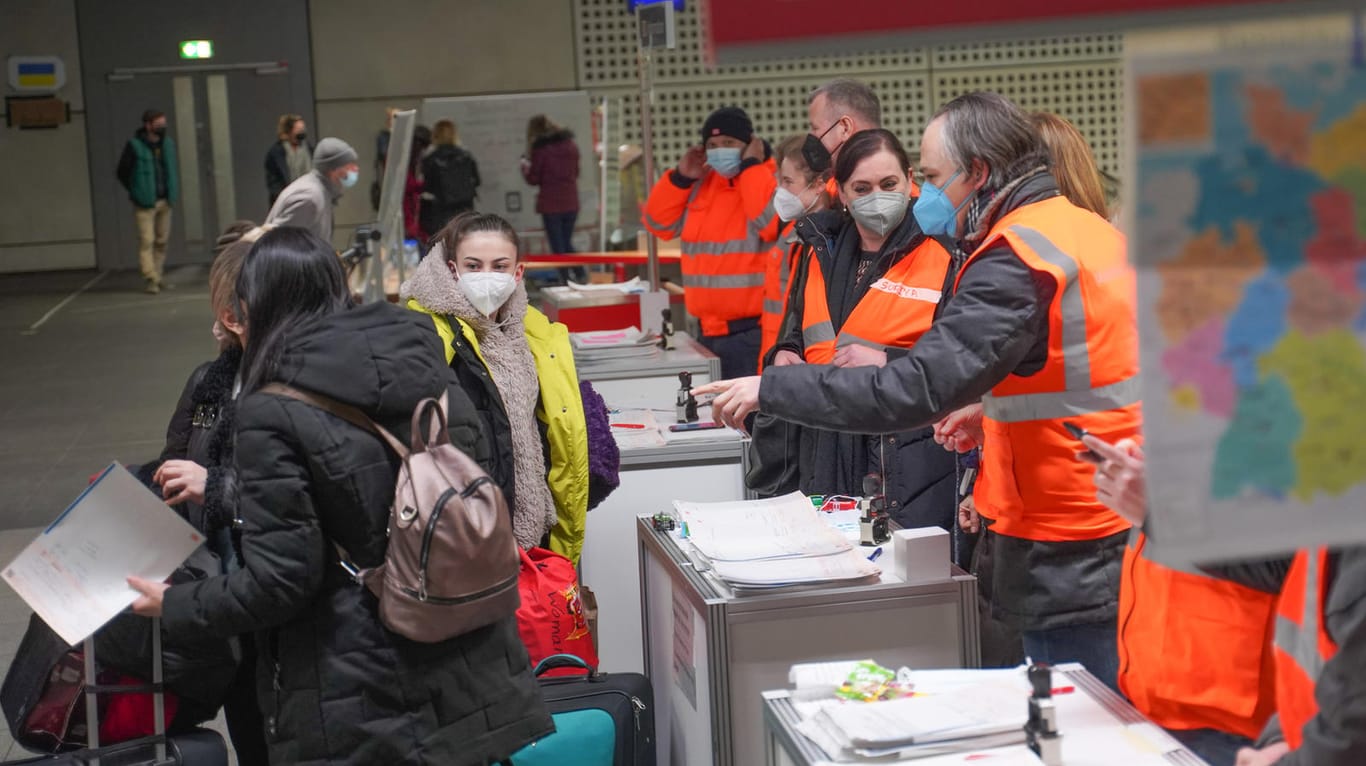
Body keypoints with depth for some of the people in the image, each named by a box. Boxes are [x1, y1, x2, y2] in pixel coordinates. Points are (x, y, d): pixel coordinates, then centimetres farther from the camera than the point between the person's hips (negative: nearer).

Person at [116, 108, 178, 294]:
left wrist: (173, 191, 12)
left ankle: (159, 275, 18)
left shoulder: (168, 144, 7)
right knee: (146, 241, -9)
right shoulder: (134, 146, -9)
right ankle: (151, 279, -10)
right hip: (145, 204, -5)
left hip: (165, 201, 5)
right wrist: (136, 193, -2)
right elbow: (122, 172, -2)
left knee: (162, 240, 9)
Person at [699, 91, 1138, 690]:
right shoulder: (1090, 227, 11)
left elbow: (914, 390, -25)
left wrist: (769, 390, -18)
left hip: (1072, 567, -9)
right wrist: (992, 410, 16)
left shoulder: (1016, 263, -18)